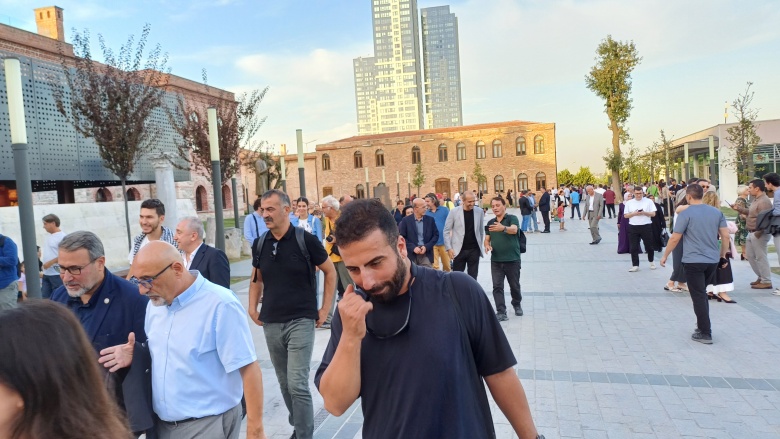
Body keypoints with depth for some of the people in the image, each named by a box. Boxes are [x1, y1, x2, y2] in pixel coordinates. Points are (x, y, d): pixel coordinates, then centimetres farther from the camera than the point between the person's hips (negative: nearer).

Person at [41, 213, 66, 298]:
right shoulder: (49, 236, 15)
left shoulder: (62, 237, -12)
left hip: (57, 274, -9)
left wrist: (50, 263, -18)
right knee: (45, 297, 10)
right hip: (46, 274, 9)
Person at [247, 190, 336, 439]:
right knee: (285, 383, 15)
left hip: (301, 321, -5)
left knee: (298, 384, -10)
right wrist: (252, 309, 8)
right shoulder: (260, 244, 3)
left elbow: (330, 272, 1)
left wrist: (325, 309, -1)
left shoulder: (306, 240, -10)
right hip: (271, 324, 5)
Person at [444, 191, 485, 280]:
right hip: (459, 250, -1)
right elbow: (446, 231, -3)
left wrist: (480, 246, 10)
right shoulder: (454, 212, -7)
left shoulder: (479, 211, 0)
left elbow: (481, 230, 10)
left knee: (473, 278, 7)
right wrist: (449, 248, -8)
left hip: (474, 250, 2)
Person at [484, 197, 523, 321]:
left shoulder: (512, 218, -8)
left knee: (514, 285, 11)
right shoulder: (490, 223, 9)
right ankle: (501, 312, 1)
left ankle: (517, 304, 36)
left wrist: (503, 228, -51)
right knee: (497, 287, -3)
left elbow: (514, 230, -29)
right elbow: (487, 239, 13)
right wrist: (487, 245, -12)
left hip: (512, 259, -4)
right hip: (496, 260, 4)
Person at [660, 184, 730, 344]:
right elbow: (725, 236, 6)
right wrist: (723, 255, 17)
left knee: (699, 297, 1)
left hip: (693, 261, -6)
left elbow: (675, 238, -10)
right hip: (713, 260, 6)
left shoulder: (685, 214, -10)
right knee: (702, 293, 22)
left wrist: (665, 256, 2)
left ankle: (705, 333, 3)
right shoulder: (717, 212, 5)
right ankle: (702, 325, 28)